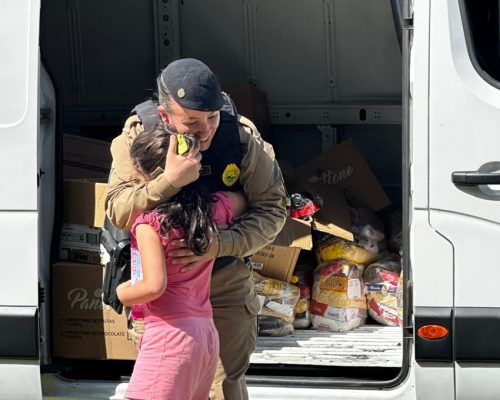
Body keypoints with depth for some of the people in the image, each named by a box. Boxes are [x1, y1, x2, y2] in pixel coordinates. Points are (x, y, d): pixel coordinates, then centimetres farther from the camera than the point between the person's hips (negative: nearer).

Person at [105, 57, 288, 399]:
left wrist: (221, 245, -32)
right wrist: (170, 180, -42)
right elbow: (117, 211, -26)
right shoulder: (139, 134, -20)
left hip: (226, 280, 0)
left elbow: (273, 209, -17)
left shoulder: (243, 136, -21)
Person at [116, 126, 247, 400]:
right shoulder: (214, 208, 7)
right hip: (206, 331, 8)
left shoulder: (149, 222, -12)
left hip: (170, 330, -8)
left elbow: (154, 285, -19)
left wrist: (123, 294, -2)